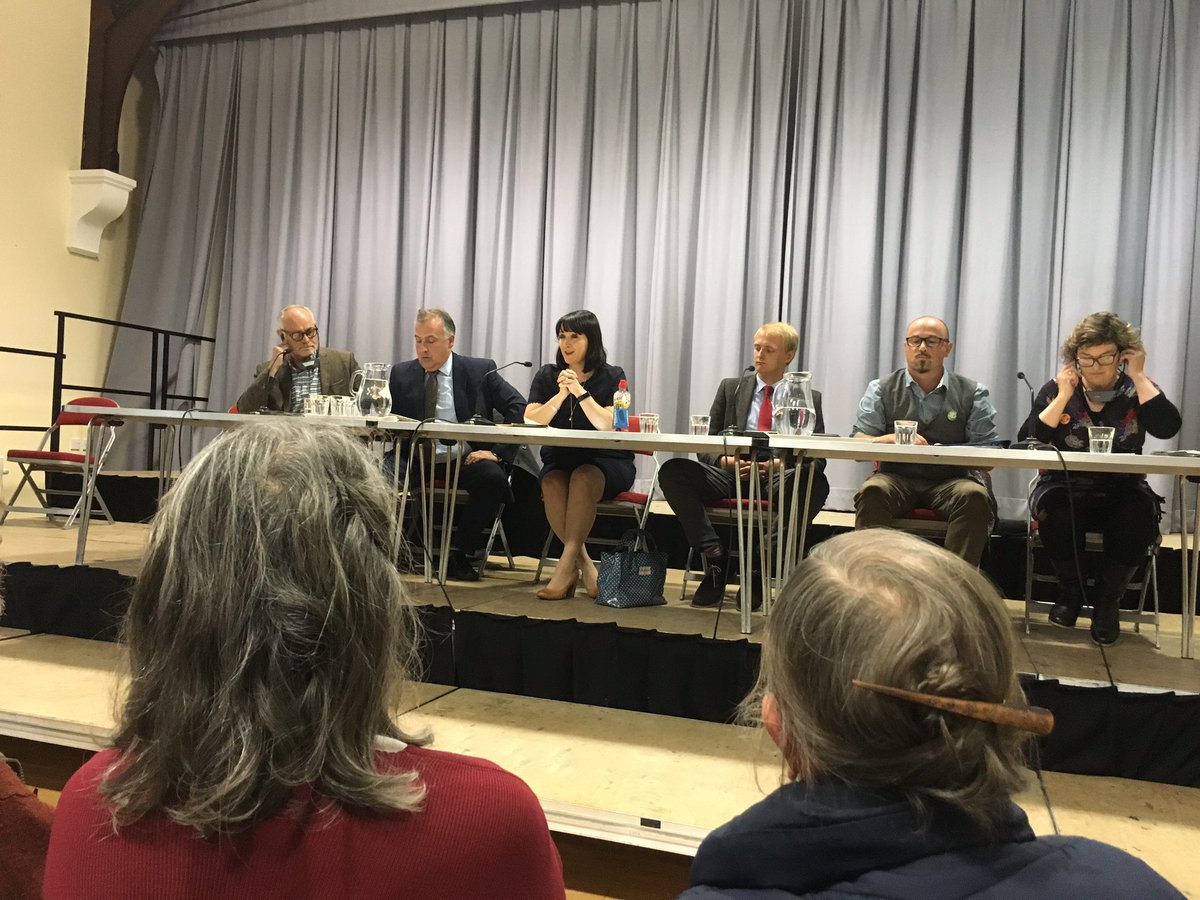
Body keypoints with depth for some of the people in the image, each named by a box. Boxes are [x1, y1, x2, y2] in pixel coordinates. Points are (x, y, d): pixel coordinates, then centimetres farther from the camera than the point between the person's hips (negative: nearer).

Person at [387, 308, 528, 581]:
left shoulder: (480, 370, 3)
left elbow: (519, 409, -2)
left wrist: (496, 452, -12)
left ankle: (459, 553, -15)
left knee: (493, 477, -33)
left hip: (467, 459, -1)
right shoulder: (401, 374, 11)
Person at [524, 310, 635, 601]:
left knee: (583, 478, -35)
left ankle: (566, 564, -32)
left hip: (606, 462, -2)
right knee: (552, 484, -31)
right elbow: (530, 423, -4)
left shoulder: (612, 376, 2)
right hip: (559, 460, 2)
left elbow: (609, 426, -12)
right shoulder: (547, 375, 9)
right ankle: (584, 563, -23)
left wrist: (580, 391, -17)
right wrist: (561, 394, -15)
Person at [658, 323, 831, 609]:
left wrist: (781, 465, -16)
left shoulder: (808, 399, 13)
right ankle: (715, 555, -21)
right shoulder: (731, 388, 16)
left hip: (780, 481, -1)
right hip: (732, 476, 2)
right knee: (672, 471, -24)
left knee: (816, 483, -36)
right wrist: (727, 461, -12)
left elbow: (817, 459, 6)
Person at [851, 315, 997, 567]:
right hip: (897, 478, 0)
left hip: (951, 480, 0)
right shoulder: (881, 390, 11)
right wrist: (891, 439, -21)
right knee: (872, 491, -32)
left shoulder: (972, 393, 11)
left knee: (975, 496, -32)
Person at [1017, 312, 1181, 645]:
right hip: (1065, 487, -1)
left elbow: (1167, 428, -15)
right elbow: (1028, 442, -9)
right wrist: (1063, 397, -14)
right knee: (1056, 515, -33)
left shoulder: (1137, 390, 6)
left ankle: (1108, 600, -4)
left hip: (1122, 490, 1)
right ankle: (1071, 593, -3)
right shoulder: (1056, 389, 4)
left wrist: (1139, 376, -12)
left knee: (1138, 519, -31)